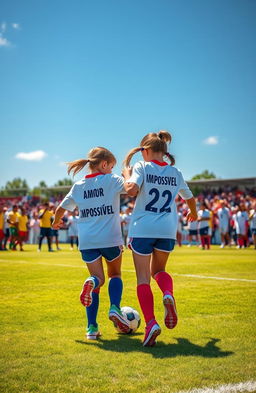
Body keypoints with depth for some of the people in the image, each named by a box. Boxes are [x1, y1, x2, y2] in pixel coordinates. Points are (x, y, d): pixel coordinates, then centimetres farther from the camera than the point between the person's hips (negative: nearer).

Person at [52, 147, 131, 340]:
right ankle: (115, 308, -6)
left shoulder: (78, 186, 10)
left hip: (87, 241, 3)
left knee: (98, 278, 8)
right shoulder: (111, 180, -2)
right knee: (115, 275, 21)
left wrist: (56, 223, 38)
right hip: (111, 238, -3)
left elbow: (61, 210, 17)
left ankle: (92, 327, -13)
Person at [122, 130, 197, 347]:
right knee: (158, 270, 23)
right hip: (168, 230, 4)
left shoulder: (142, 167, -2)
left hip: (142, 229, -4)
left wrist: (127, 172, -1)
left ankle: (151, 323, -14)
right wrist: (193, 213, 46)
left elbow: (131, 189, -20)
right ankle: (168, 295, -9)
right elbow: (190, 198, 25)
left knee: (143, 278, 2)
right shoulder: (175, 172, 12)